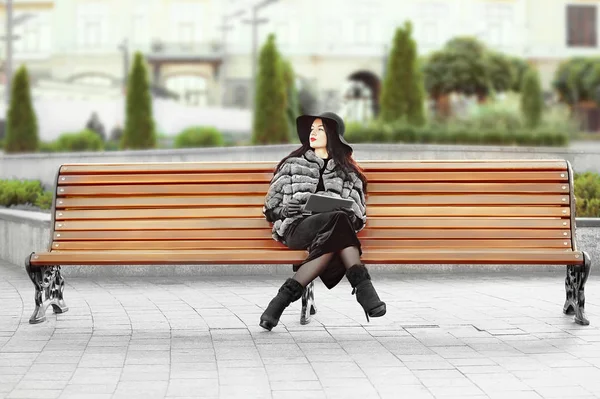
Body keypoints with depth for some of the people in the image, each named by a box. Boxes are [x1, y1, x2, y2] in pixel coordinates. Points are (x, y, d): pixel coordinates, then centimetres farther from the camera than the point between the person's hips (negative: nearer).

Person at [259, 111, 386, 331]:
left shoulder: (347, 171, 20)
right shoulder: (293, 164, 16)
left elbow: (358, 213, 15)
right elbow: (271, 206, 15)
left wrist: (349, 214, -10)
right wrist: (284, 210, -8)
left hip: (330, 231, 2)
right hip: (295, 228, -2)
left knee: (334, 240, -39)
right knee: (337, 220, -36)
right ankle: (363, 288, -41)